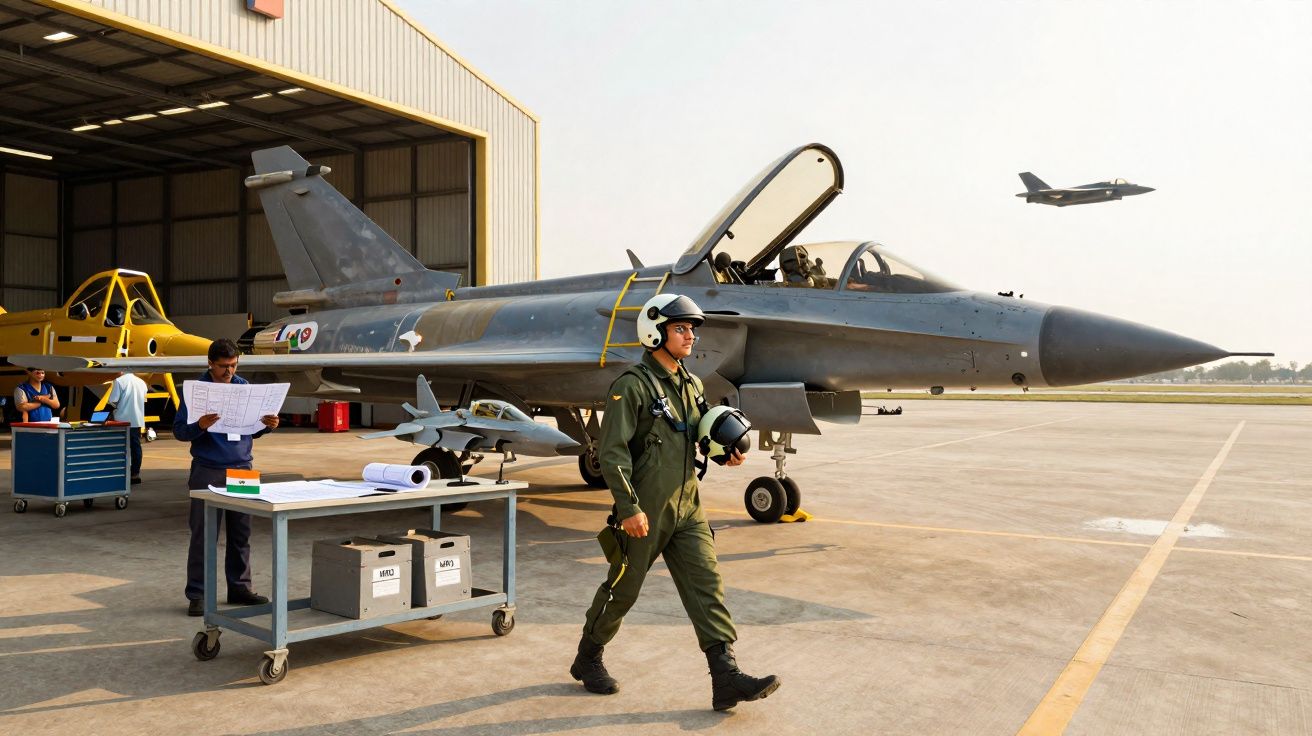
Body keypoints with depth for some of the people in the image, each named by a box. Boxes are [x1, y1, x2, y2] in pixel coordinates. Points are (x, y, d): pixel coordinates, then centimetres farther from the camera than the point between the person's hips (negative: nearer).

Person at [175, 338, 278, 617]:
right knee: (203, 534, 1)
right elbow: (179, 430, -6)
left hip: (242, 468, 4)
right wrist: (200, 426, -25)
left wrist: (267, 425, -7)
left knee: (241, 533, 10)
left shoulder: (244, 387, 10)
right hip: (208, 471, -4)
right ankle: (197, 594, 9)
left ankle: (239, 588, 21)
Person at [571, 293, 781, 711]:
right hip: (644, 513, -7)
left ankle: (726, 679, -2)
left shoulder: (692, 385, 11)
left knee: (706, 586, -1)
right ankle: (587, 660, 30)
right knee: (623, 589, 8)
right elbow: (611, 452, -17)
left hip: (687, 508, 7)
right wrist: (628, 507, -21)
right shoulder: (632, 385, -13)